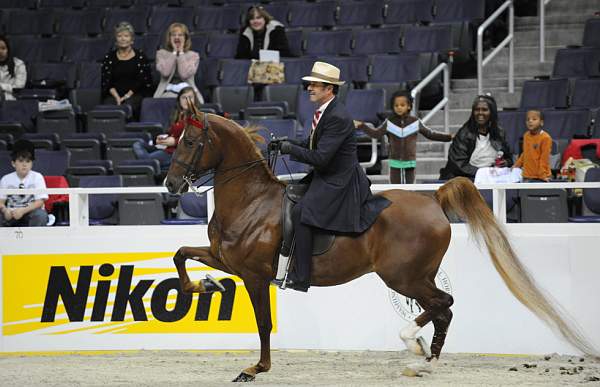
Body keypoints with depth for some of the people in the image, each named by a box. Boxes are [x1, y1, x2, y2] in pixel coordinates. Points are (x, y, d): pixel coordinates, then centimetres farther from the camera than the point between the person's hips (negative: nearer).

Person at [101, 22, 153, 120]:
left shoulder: (140, 57, 10)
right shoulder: (109, 58, 15)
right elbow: (106, 82, 8)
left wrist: (128, 95, -8)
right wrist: (116, 97, -9)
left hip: (135, 94, -2)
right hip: (113, 95, 2)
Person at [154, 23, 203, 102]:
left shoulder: (193, 55, 9)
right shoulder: (161, 53, 11)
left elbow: (184, 74, -10)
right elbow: (165, 72, -9)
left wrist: (181, 52, -2)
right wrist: (174, 52, -2)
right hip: (169, 91, 0)